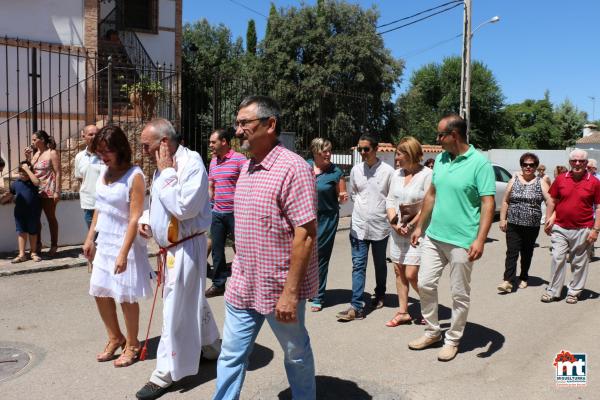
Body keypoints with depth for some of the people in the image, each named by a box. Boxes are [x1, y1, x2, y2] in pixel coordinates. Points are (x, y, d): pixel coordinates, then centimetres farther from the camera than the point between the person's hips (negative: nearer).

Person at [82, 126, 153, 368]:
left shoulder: (134, 176, -18)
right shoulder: (104, 170, 4)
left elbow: (135, 218, -19)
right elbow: (99, 207, 13)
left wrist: (123, 253, -22)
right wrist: (90, 238, 12)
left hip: (124, 243, -7)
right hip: (103, 242, 7)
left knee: (126, 297, 4)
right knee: (100, 293, 15)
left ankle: (132, 344, 24)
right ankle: (115, 338, 34)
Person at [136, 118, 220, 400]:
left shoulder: (191, 162, -19)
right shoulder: (164, 166, 8)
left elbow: (184, 208, -28)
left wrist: (166, 172, -21)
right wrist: (147, 221, 3)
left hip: (186, 247, -9)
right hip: (170, 246, 9)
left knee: (176, 309, 0)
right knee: (193, 301, 21)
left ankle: (166, 374, 13)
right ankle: (210, 346, 40)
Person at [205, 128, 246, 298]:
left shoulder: (239, 159, -10)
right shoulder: (213, 162, 12)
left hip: (234, 212, -7)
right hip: (217, 212, 7)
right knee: (217, 249, 11)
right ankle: (218, 284, 23)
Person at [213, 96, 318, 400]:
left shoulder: (293, 168, -19)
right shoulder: (247, 166, 7)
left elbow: (305, 235, -21)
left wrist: (291, 292, -22)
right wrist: (239, 266, 17)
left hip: (280, 287, -7)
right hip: (242, 285, 7)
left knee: (296, 355, 16)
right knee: (231, 355, 15)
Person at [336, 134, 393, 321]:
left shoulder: (387, 171, -8)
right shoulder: (355, 170, 2)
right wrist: (361, 207, 4)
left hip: (380, 225, -2)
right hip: (359, 224, 2)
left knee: (380, 264, 16)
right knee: (358, 265, -2)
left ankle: (380, 295, 37)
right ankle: (357, 307, -1)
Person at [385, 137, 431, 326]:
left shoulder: (427, 175, -12)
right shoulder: (397, 174, 9)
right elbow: (390, 200, 10)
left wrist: (410, 226, -14)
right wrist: (394, 222, -5)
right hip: (397, 231, 7)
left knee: (411, 275, -6)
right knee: (399, 272, 10)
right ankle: (403, 312, 23)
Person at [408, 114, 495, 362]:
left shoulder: (479, 163, -12)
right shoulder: (440, 159, 7)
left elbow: (488, 203, -16)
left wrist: (480, 239, -24)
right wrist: (419, 226, 17)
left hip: (462, 241, -6)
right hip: (433, 236, 6)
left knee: (459, 294, 8)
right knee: (425, 284, 10)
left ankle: (453, 340, 25)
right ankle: (432, 332, 29)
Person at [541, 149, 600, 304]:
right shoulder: (560, 179, 4)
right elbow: (553, 201, 11)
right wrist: (548, 220, 8)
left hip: (582, 230, -1)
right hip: (560, 228, 1)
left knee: (579, 263, 8)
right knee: (557, 259, 1)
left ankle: (574, 292, 22)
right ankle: (553, 291, 11)